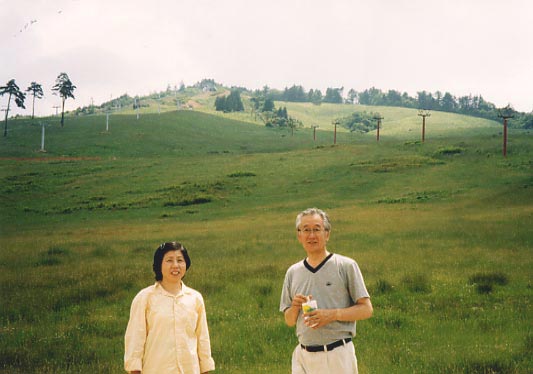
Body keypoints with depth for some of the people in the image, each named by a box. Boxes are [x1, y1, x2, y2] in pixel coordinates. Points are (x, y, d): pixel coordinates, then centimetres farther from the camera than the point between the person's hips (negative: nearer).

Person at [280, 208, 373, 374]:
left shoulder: (346, 266, -1)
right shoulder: (293, 272, 11)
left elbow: (366, 310, -3)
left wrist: (332, 314, -16)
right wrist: (295, 308, -6)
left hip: (338, 355, -4)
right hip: (303, 356, 4)